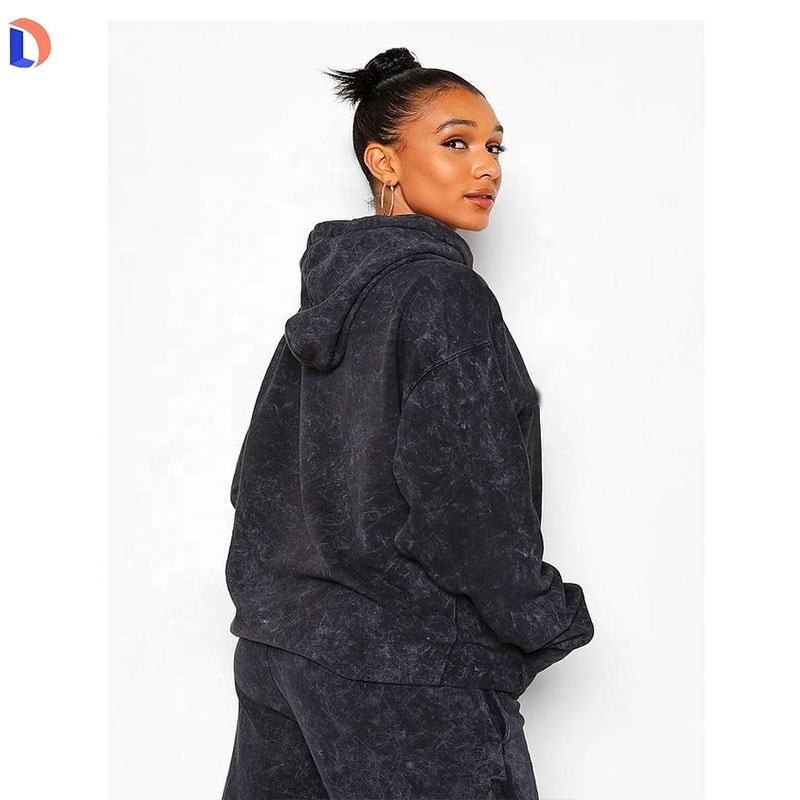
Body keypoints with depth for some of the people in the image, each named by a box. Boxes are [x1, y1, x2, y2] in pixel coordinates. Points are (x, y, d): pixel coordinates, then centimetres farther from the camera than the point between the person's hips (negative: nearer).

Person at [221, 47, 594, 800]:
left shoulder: (325, 294, 9)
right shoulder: (442, 291, -14)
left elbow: (259, 480, 12)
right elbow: (467, 497, -19)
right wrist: (546, 622, -6)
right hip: (410, 672, -8)